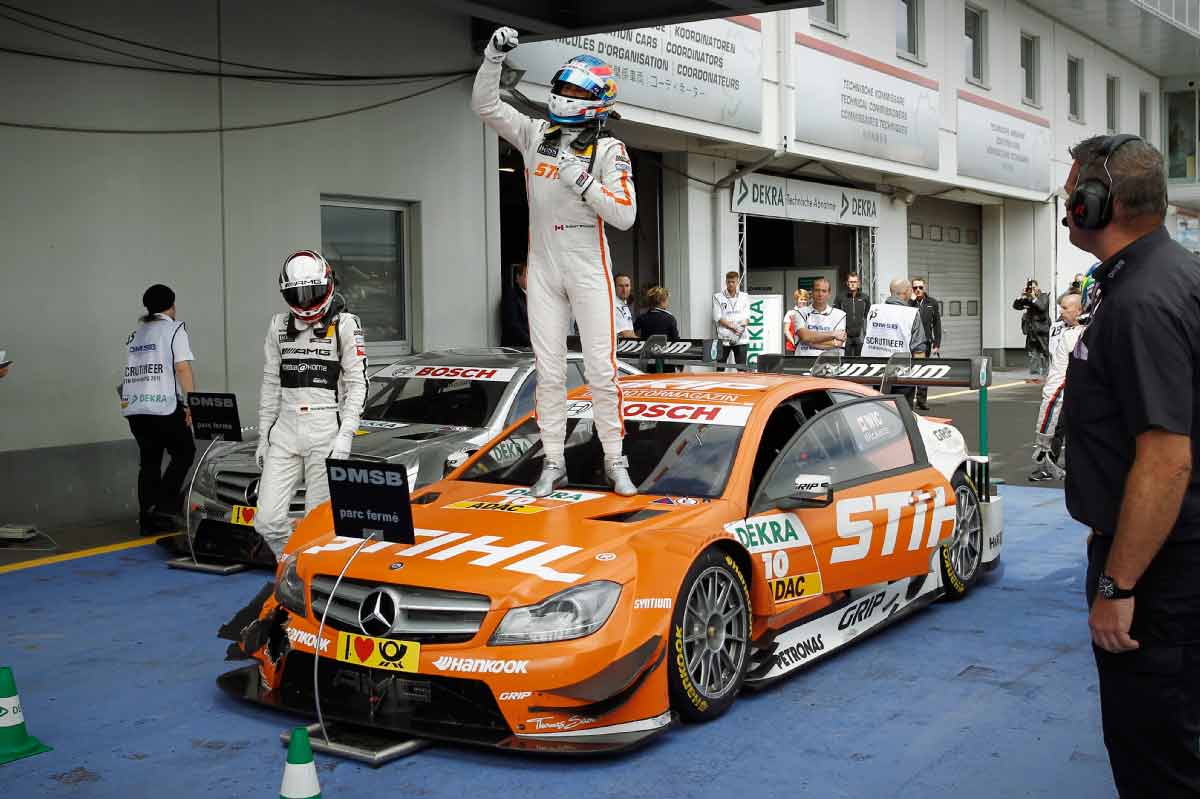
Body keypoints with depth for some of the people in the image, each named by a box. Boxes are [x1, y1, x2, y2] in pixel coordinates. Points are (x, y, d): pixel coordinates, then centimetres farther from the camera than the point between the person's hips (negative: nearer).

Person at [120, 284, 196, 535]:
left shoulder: (135, 334, 19)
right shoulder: (174, 328, -1)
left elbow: (131, 370, 16)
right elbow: (182, 368, -11)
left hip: (133, 408, 6)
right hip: (163, 406, -6)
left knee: (149, 460, 11)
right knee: (184, 453, 7)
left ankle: (148, 519, 11)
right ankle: (162, 505, -5)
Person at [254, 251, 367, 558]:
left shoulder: (344, 325, -2)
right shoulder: (279, 326, 12)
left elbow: (357, 383, -3)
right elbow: (271, 384, 17)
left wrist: (345, 436, -11)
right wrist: (264, 436, 14)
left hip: (327, 430, -4)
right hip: (285, 430, 5)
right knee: (268, 520, -1)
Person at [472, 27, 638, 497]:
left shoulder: (609, 150, -4)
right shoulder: (535, 135, 6)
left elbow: (625, 216, -11)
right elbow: (484, 105, 3)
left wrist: (584, 183, -21)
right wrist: (494, 55, -10)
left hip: (589, 269, -3)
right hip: (543, 269, 3)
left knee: (601, 370, -3)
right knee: (549, 372, 5)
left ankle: (615, 462, 7)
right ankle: (553, 464, 12)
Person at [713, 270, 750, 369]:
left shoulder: (744, 297, 12)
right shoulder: (717, 297, 4)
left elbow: (746, 317, 8)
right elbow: (717, 318, -3)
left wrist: (743, 324, -14)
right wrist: (733, 327, -14)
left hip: (741, 338, 2)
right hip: (723, 338, -2)